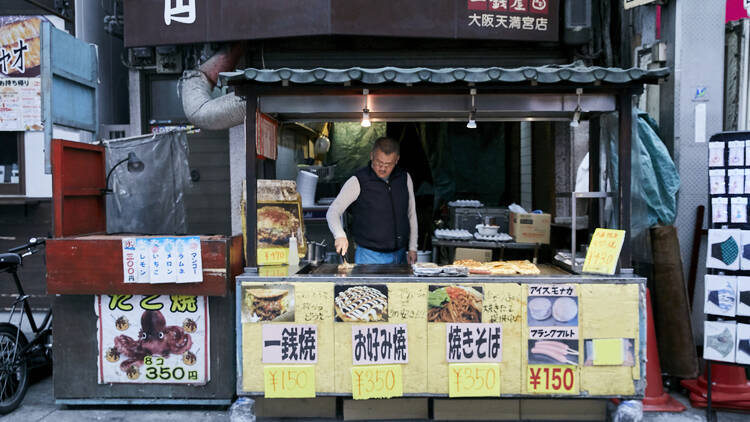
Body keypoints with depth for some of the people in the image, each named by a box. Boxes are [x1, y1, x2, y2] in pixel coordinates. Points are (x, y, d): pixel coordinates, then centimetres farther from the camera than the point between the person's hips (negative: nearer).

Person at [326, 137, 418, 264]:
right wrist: (340, 236, -31)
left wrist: (412, 248, 8)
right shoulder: (358, 181, -10)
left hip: (400, 254, 4)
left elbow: (411, 214, 11)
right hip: (370, 256, -4)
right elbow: (333, 212, -12)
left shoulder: (405, 178, 3)